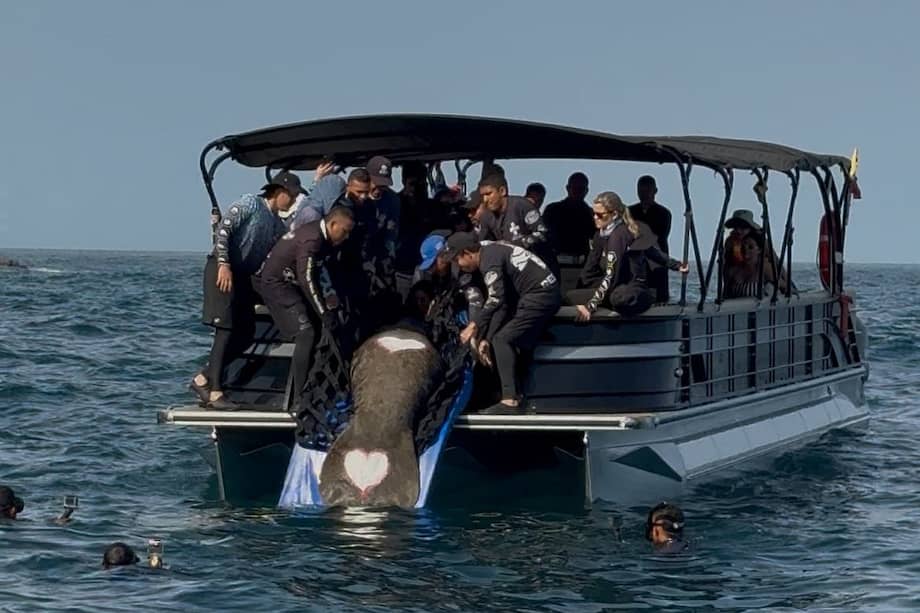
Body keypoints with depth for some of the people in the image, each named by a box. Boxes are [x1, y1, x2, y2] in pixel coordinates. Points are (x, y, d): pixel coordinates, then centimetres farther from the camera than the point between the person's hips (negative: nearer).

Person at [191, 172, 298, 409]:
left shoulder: (278, 225, 19)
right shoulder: (250, 203, -4)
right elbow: (223, 229, -15)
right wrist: (224, 264, -22)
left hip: (243, 276, 9)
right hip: (223, 271, -9)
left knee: (246, 334, 4)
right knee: (226, 329, -13)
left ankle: (204, 379, 12)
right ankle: (214, 392, -13)